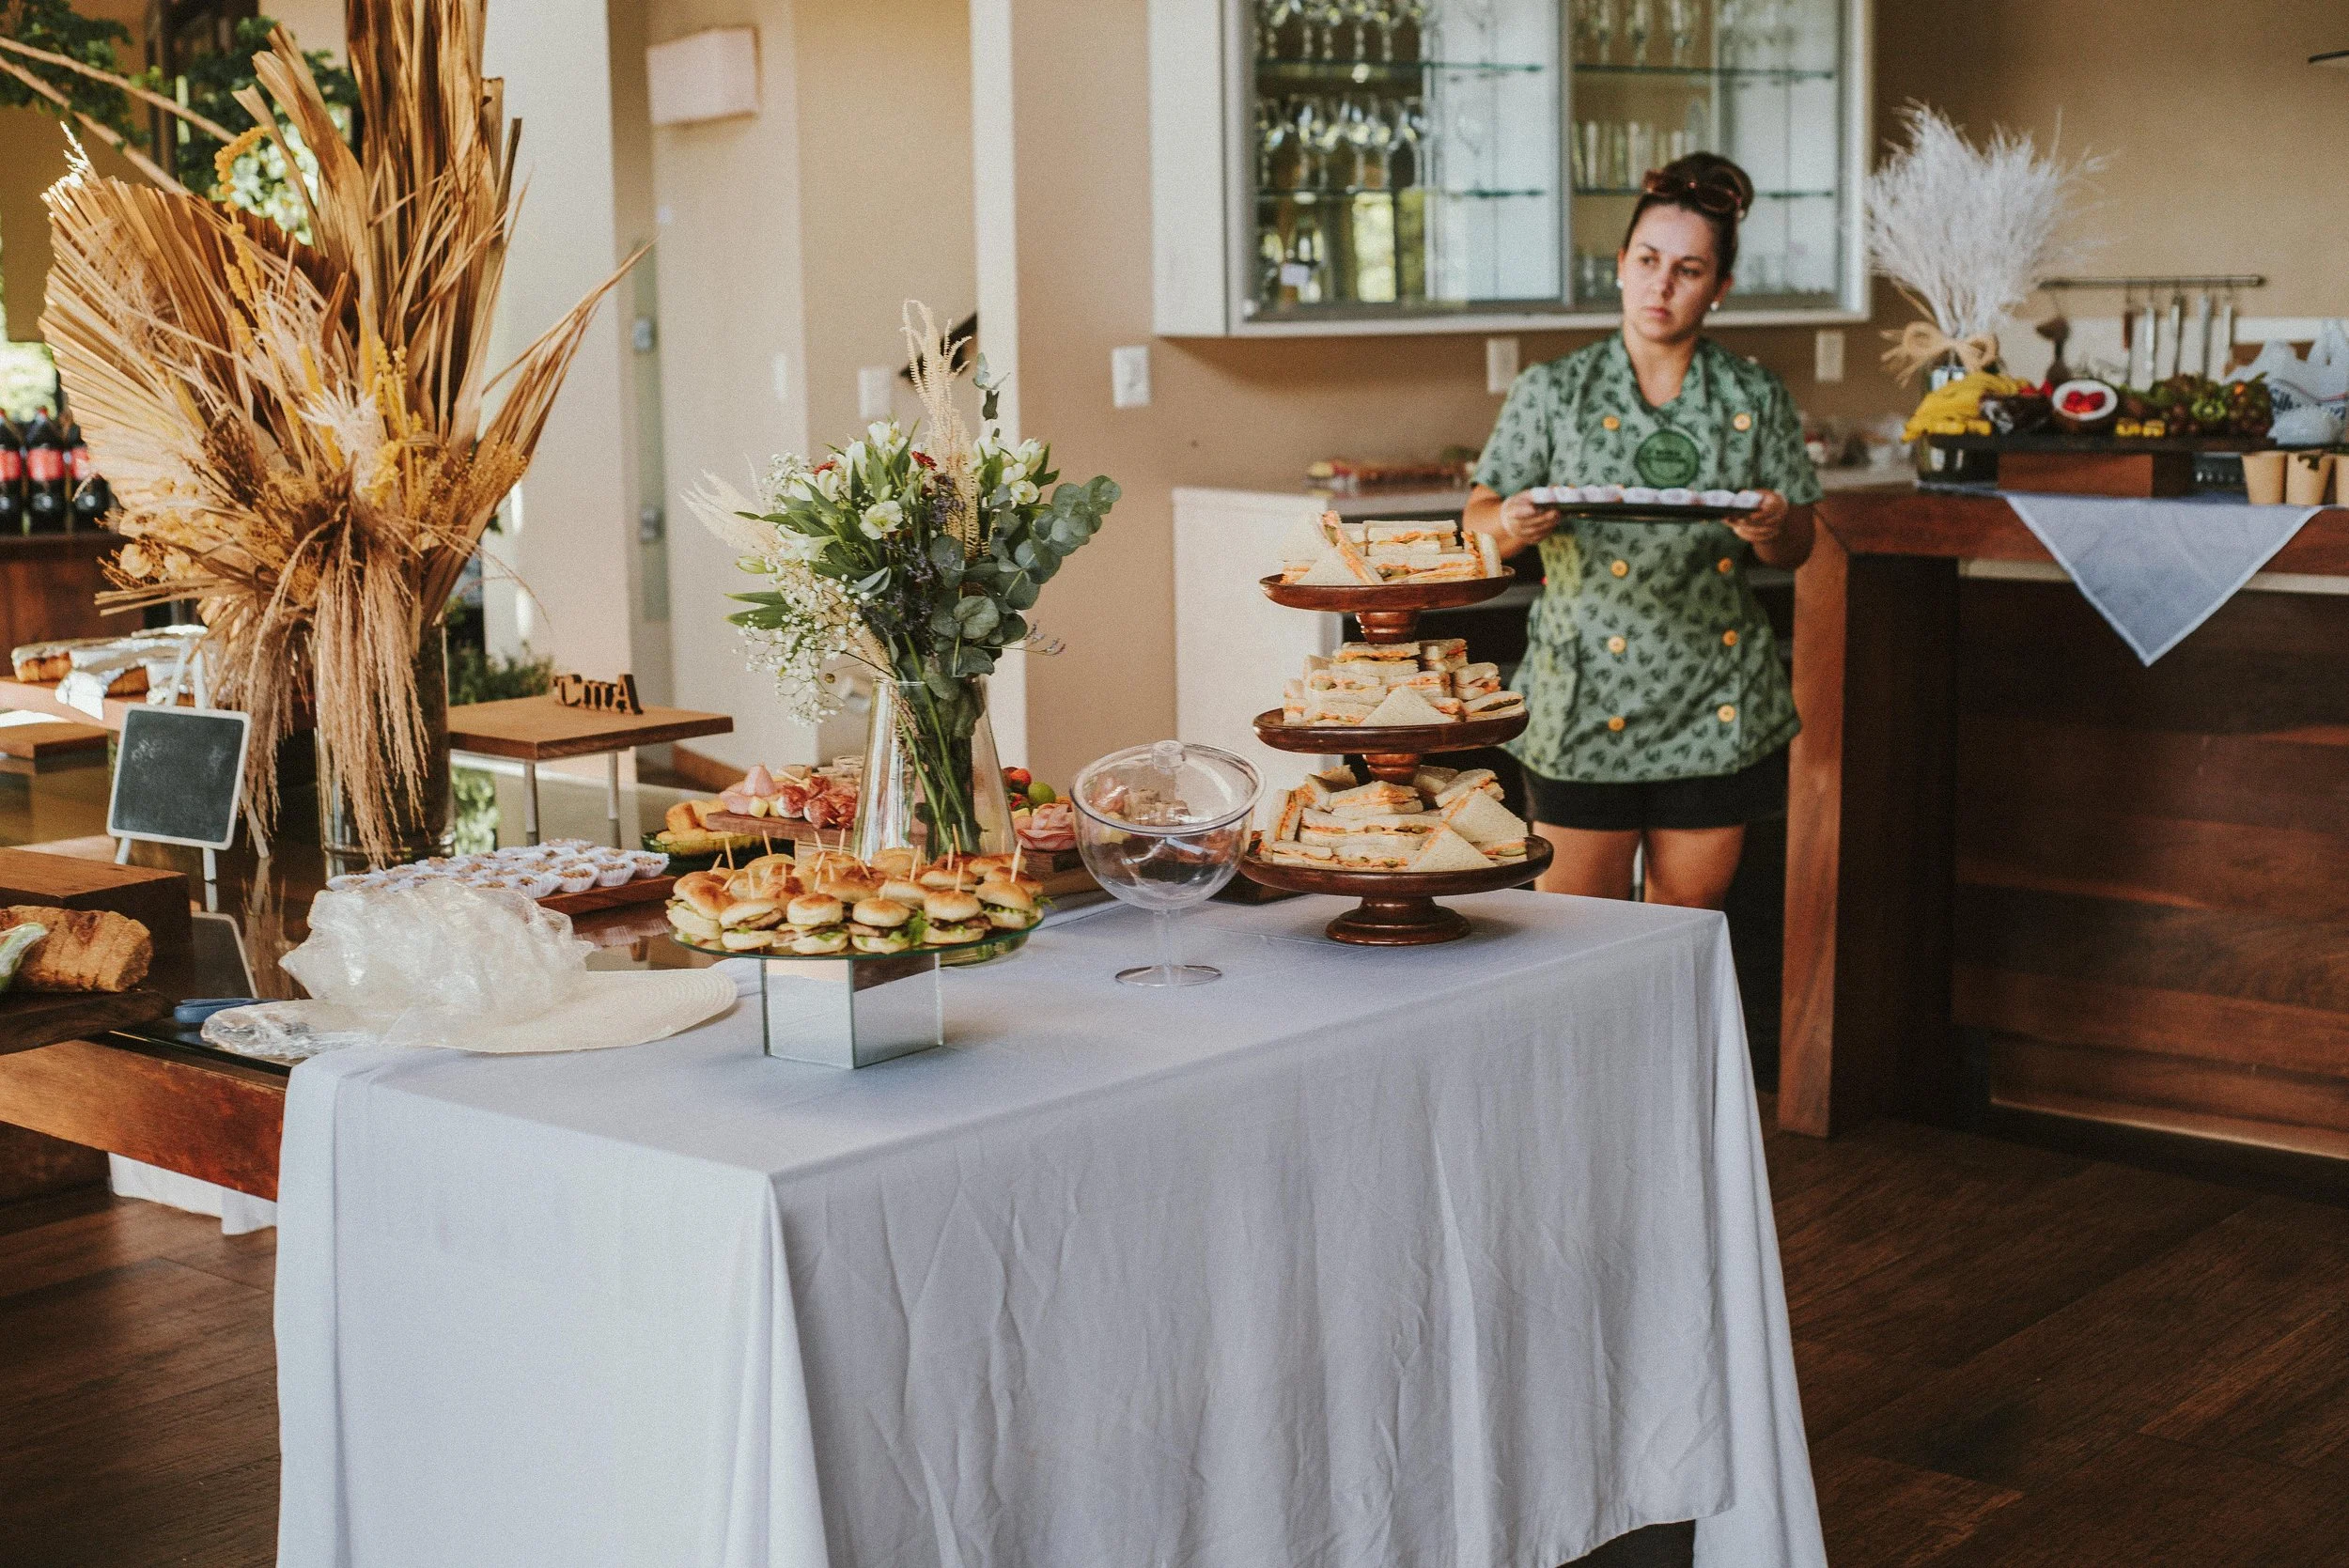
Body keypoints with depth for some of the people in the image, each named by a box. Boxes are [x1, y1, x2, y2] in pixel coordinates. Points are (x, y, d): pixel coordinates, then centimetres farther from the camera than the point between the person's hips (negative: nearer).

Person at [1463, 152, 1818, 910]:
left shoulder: (1757, 399, 5)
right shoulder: (1552, 393, 1)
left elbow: (1796, 551, 7)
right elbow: (1480, 520, 3)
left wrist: (1771, 529, -16)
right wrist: (1515, 523, -20)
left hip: (1716, 708, 2)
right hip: (1585, 700, -2)